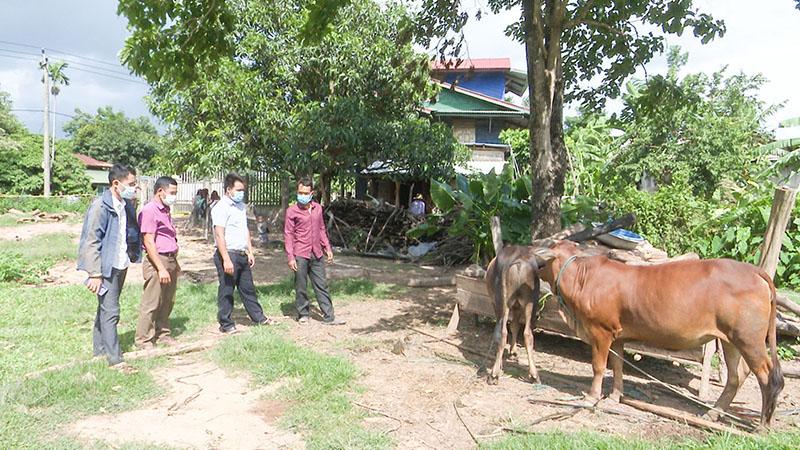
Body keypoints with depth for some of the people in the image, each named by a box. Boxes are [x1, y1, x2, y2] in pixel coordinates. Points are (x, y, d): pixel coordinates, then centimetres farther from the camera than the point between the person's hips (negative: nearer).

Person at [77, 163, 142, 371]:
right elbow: (91, 241, -18)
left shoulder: (127, 205, 8)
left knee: (105, 308, 18)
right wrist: (95, 273, -20)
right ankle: (115, 359, 2)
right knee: (110, 312, -4)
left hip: (121, 265, 8)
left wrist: (133, 255, 6)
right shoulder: (101, 206, -17)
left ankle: (100, 349, 30)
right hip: (106, 267, -8)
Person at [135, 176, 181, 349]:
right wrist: (161, 268, -21)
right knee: (151, 304, -2)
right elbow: (149, 243, -18)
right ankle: (143, 340, 8)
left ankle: (162, 333, 27)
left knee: (167, 302, 15)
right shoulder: (149, 211, -13)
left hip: (170, 260, 9)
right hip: (157, 262, -9)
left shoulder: (165, 210, 16)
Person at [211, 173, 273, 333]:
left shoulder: (241, 205, 14)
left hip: (242, 254, 8)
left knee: (248, 288, 17)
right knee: (226, 291, 3)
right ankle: (226, 324, 14)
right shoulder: (221, 207, -14)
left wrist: (250, 252, 16)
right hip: (228, 255, -8)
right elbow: (219, 235, -19)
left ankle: (258, 317, 26)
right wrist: (226, 260, -23)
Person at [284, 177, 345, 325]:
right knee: (301, 287, 6)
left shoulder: (318, 208, 8)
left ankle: (329, 317, 10)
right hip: (300, 255, -4)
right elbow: (288, 235, -7)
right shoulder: (292, 211, -6)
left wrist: (327, 248, 12)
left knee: (322, 285, 6)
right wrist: (290, 257, -12)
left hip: (317, 254, 4)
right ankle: (303, 314, 21)